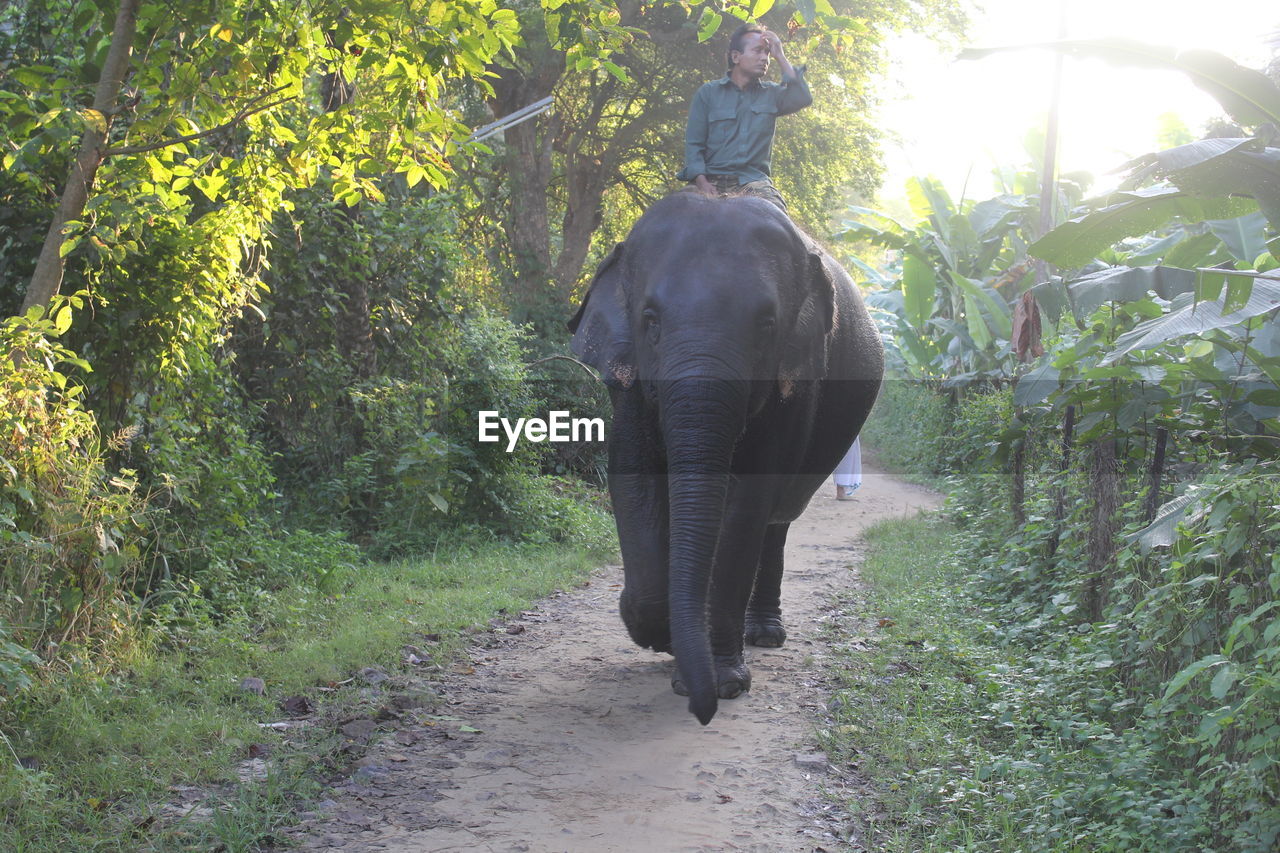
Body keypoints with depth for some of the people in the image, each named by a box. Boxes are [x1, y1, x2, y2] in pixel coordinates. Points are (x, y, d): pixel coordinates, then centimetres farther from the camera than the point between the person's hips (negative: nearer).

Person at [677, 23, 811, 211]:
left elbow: (802, 98, -3)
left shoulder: (771, 94, 18)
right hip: (712, 180, -1)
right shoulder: (708, 93, 11)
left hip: (754, 181, 1)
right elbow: (694, 144, 5)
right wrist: (702, 182, -12)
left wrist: (780, 57, 3)